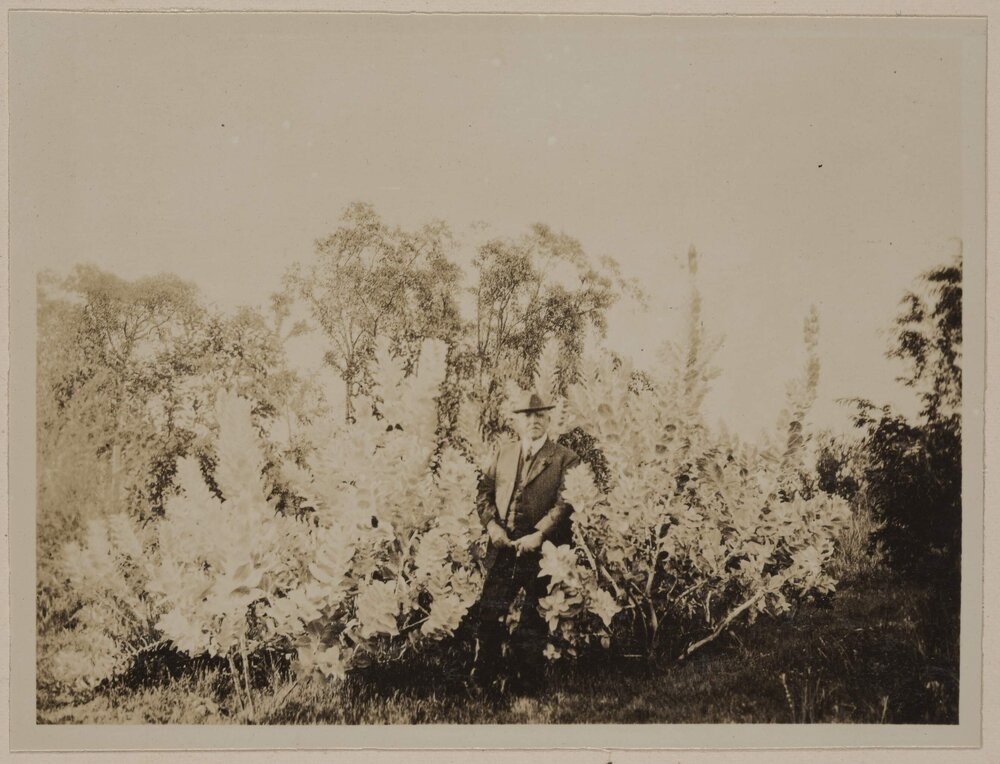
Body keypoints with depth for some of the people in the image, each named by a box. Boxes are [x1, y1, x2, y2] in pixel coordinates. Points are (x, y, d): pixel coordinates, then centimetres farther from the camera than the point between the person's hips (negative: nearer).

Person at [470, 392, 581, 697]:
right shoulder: (503, 453, 16)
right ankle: (486, 676, 12)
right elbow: (484, 490, 11)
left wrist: (538, 535, -19)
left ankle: (527, 682, 15)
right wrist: (492, 524, -6)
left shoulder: (565, 459, 0)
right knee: (489, 613, 1)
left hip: (540, 550, -4)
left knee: (532, 619, 4)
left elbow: (565, 503, -10)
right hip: (502, 547, 4)